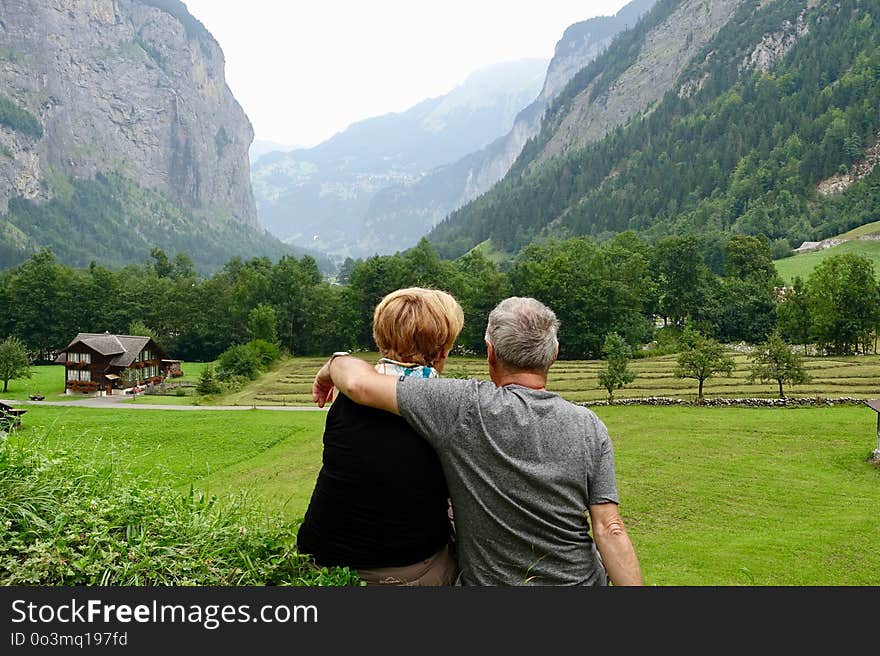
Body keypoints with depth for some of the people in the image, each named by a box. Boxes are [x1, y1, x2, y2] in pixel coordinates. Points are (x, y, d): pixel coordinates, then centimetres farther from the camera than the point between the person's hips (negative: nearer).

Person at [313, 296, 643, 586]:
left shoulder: (466, 408, -21)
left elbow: (360, 384, -20)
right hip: (581, 579, 3)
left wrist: (334, 363, 1)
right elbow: (610, 531, -15)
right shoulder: (589, 426, -12)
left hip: (488, 581, -2)